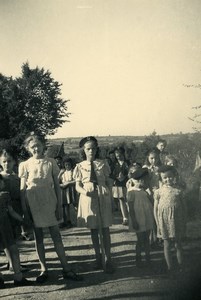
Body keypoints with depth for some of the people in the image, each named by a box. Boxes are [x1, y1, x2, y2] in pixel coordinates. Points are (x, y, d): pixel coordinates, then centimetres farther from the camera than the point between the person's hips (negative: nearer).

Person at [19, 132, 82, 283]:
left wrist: (59, 205, -1)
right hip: (33, 205, 0)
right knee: (38, 238, 8)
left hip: (49, 203, 0)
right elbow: (22, 189, 1)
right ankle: (43, 270, 17)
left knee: (56, 236, 1)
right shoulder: (25, 165, 1)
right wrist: (25, 210, -4)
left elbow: (57, 186, 4)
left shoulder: (51, 162, 3)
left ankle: (66, 269, 5)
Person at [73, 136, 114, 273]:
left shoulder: (103, 164, 2)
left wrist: (110, 198, -3)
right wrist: (85, 191, -20)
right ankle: (98, 257, 22)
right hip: (88, 199, 1)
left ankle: (108, 259, 7)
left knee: (105, 229, 0)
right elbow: (78, 186, 2)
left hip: (102, 198, -1)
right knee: (93, 229, 9)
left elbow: (108, 182, 5)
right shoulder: (80, 166, 2)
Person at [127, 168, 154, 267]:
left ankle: (148, 258, 24)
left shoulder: (144, 190, 9)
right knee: (140, 240, 1)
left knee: (147, 239, 14)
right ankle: (138, 260, 14)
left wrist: (152, 217, 13)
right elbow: (131, 208, -14)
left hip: (148, 219, 6)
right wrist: (134, 221, -17)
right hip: (139, 220, -6)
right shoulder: (131, 192, -12)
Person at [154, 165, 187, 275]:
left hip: (177, 220, 1)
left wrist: (184, 222, 4)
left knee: (178, 244, 11)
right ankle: (170, 268, 19)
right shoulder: (159, 192, -4)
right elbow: (155, 209, 0)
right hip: (165, 221, 0)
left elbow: (184, 207, 4)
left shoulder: (178, 191, -2)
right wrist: (158, 225, -1)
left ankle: (181, 266, 24)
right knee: (167, 245, 8)